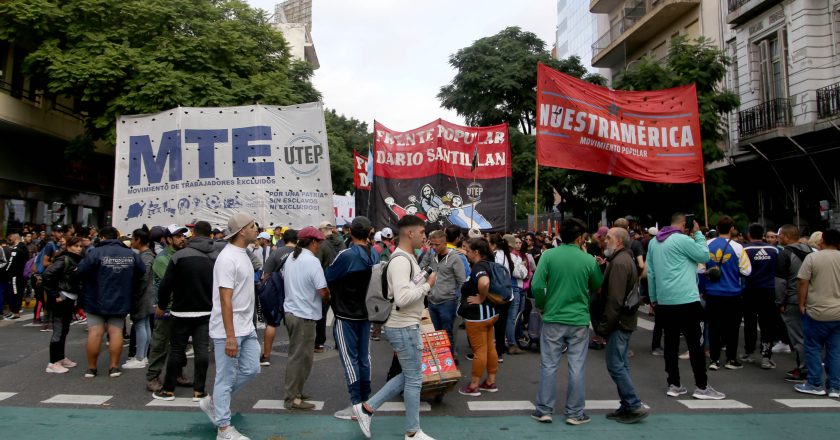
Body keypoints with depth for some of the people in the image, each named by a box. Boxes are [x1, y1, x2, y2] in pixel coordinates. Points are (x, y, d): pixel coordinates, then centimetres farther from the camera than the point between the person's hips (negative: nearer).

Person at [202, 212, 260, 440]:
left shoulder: (243, 254, 11)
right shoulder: (228, 258, -20)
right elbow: (225, 300, -23)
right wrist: (230, 337, -24)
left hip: (246, 328, 9)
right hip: (228, 330, -9)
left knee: (251, 369, 14)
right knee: (226, 378, 2)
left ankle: (213, 401, 30)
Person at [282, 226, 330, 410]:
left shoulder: (290, 258, 6)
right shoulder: (312, 261, -18)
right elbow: (323, 292, -20)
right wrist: (327, 298, 1)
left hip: (290, 311, 9)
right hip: (304, 315, -9)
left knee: (297, 355, 19)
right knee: (300, 357, 0)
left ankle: (295, 392, 29)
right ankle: (292, 398, 6)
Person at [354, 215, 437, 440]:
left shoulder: (407, 258, 12)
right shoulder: (401, 260, -22)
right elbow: (402, 298, -31)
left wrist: (424, 285, 6)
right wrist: (427, 285, -21)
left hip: (406, 326, 10)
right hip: (403, 328, -10)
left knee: (408, 376, 19)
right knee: (414, 379, 4)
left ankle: (367, 408, 23)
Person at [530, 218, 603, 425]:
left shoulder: (548, 255, -8)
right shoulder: (588, 259, -5)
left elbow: (536, 285, -14)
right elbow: (597, 286, 11)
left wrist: (541, 305, 4)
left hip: (553, 318, 0)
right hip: (579, 320, 0)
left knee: (549, 366, 9)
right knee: (576, 368, 9)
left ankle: (544, 410, 15)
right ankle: (575, 413, 17)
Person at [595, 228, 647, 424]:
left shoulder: (619, 262, -18)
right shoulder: (626, 259, 15)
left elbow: (615, 299, -23)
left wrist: (604, 326, -18)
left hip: (619, 321, -10)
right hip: (625, 320, 10)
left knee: (615, 366, -5)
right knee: (621, 365, 14)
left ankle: (635, 406, 0)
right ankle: (627, 407, 20)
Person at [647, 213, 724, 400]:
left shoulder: (654, 242, 11)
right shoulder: (683, 240, -11)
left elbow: (650, 273, 12)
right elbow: (705, 256, -3)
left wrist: (653, 298, 16)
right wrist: (698, 234, 5)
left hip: (664, 301, 7)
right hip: (686, 300, -7)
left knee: (671, 343, 9)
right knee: (695, 344, 0)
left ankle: (674, 385, 13)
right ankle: (702, 387, 5)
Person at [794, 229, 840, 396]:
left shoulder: (812, 257, -9)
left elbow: (803, 283, -11)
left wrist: (801, 304, -1)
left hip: (817, 312, -4)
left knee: (813, 348, 7)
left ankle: (815, 384, 11)